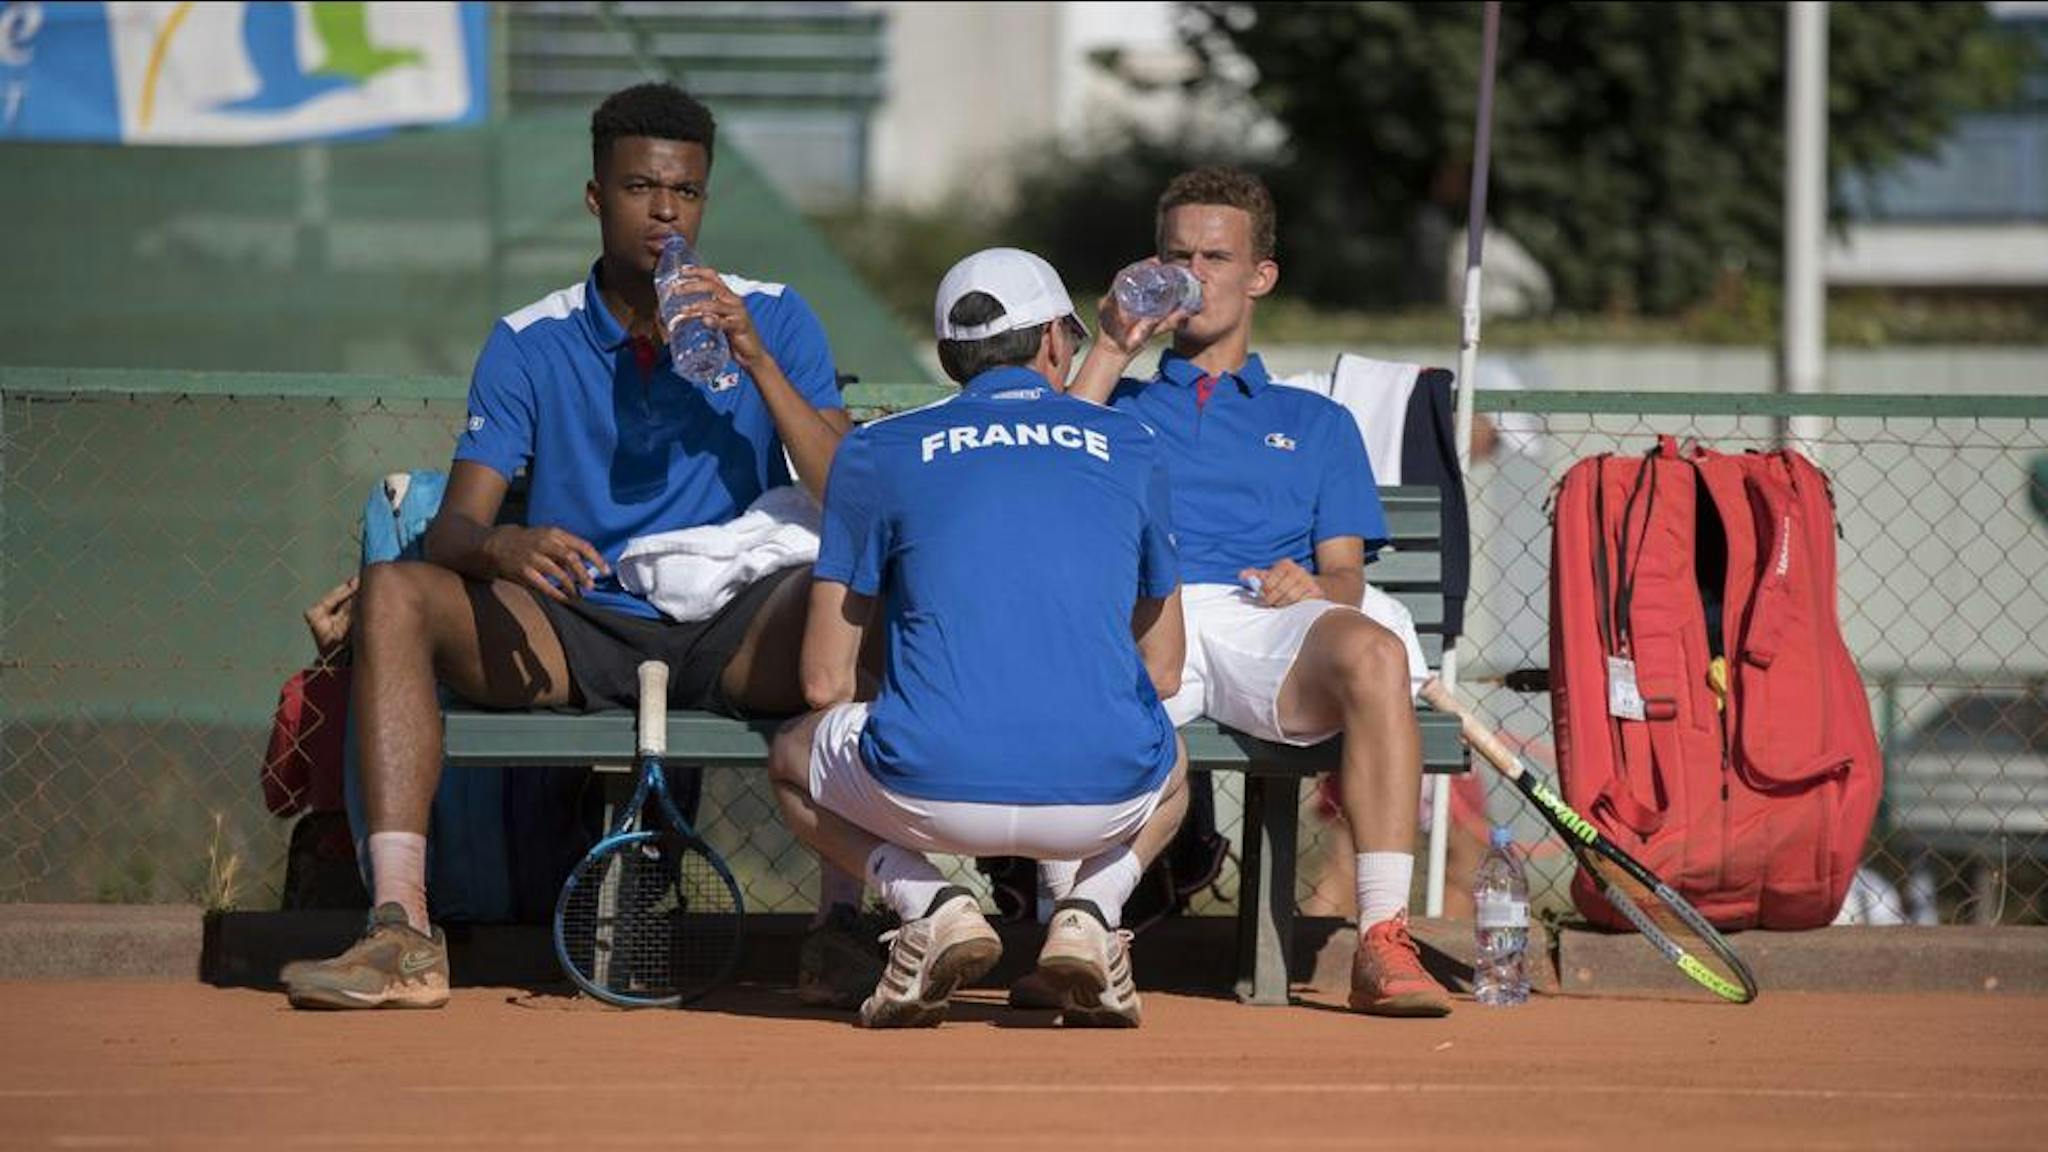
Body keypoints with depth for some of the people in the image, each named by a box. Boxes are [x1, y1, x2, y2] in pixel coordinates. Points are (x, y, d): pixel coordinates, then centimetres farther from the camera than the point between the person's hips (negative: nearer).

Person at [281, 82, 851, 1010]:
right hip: (578, 634, 2)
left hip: (734, 642, -2)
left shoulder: (772, 320, 6)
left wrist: (757, 361, -15)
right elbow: (452, 531, -1)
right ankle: (401, 932, -32)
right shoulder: (532, 343, 7)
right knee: (393, 592, -23)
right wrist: (502, 548, -26)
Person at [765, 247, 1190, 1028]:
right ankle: (1092, 909, 7)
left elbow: (826, 683, 15)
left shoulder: (878, 451, 13)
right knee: (1170, 761, 39)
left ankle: (929, 905, 3)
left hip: (937, 792, -2)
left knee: (794, 759, 31)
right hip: (1104, 797, 2)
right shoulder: (1129, 447, 18)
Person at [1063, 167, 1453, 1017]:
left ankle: (1383, 942, -41)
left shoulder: (1315, 423, 34)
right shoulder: (1123, 405, 35)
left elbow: (1346, 574, 19)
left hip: (1266, 624, 1)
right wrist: (1110, 352, 15)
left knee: (1375, 653, -36)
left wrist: (1316, 588, -6)